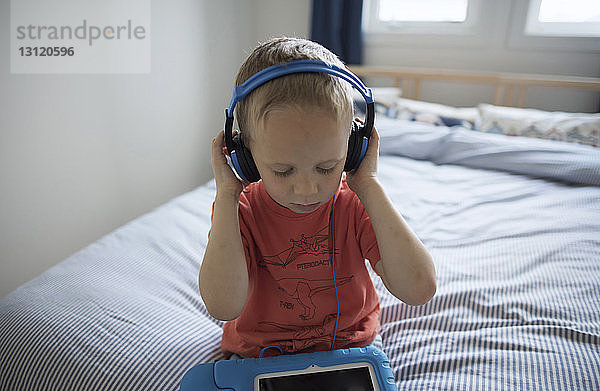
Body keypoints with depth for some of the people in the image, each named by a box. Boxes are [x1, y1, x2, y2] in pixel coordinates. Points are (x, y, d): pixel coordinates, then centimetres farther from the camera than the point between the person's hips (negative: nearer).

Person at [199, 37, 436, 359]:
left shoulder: (354, 204, -15)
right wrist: (227, 194, -26)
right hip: (259, 351, 0)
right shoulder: (241, 211, -14)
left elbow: (419, 290, -26)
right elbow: (223, 306, -28)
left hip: (350, 345, 1)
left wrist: (368, 185, -25)